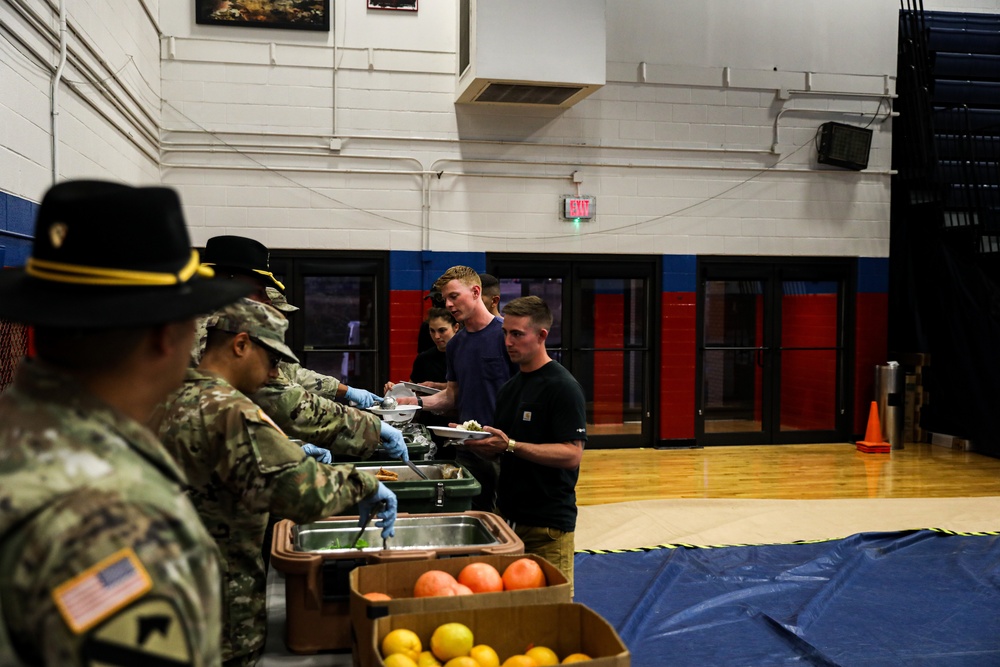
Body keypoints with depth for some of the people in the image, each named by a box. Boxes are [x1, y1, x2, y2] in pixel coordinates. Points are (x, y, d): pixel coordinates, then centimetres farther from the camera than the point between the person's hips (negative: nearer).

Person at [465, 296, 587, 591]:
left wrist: (510, 445, -27)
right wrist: (476, 442, -5)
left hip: (548, 524, -8)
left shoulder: (563, 387, -13)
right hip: (508, 515, 8)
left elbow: (571, 454, -20)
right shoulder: (509, 388, 12)